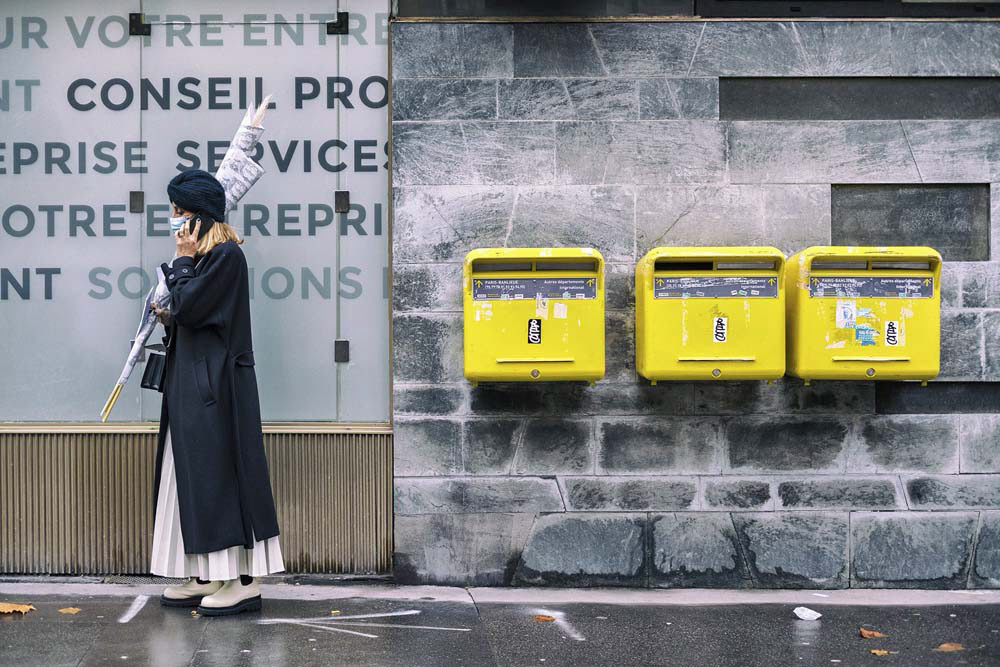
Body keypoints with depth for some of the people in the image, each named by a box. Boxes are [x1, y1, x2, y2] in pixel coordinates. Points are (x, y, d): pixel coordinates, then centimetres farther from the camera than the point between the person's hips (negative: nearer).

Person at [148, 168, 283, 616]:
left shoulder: (226, 255, -12)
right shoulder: (203, 256, 16)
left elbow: (188, 307, -17)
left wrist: (182, 260, -7)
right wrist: (169, 318, 5)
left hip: (216, 383, -10)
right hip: (190, 382, 10)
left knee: (219, 474, -6)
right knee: (195, 476, 11)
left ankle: (243, 580, 1)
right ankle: (207, 577, 17)